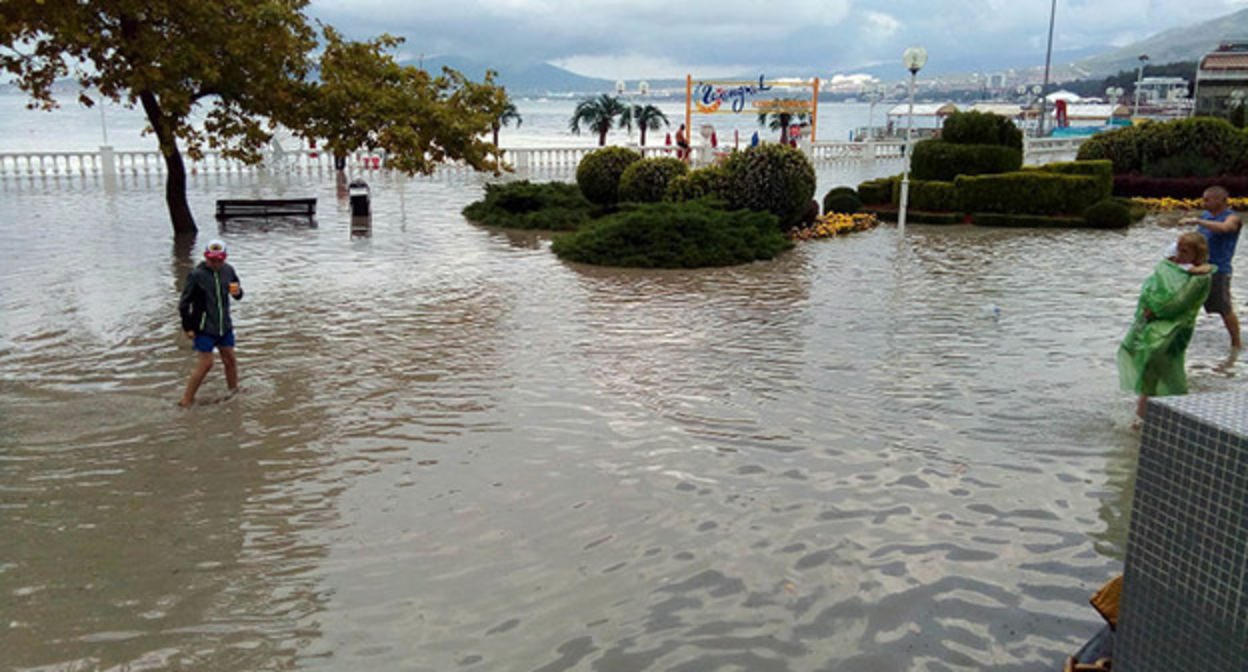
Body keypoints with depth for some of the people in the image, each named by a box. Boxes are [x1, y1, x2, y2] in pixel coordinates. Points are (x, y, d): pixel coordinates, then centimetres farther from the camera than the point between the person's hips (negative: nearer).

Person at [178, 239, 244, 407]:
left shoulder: (228, 270, 1)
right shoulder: (197, 275, -13)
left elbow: (238, 295, 13)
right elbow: (184, 303, -8)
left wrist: (237, 292, -12)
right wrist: (187, 328, -8)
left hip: (224, 326, 5)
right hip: (205, 329, -5)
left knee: (230, 359, 11)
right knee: (205, 364, -5)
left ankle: (234, 390, 29)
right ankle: (186, 401, 6)